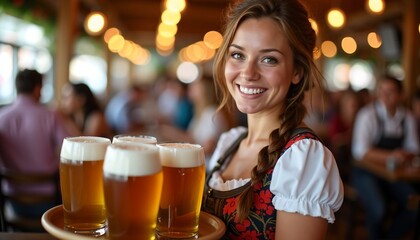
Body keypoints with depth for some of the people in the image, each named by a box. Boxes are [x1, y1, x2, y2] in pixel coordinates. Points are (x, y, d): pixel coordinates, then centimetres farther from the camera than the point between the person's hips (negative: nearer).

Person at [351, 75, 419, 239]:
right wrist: (389, 156, -24)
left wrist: (403, 156, -11)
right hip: (366, 172, -5)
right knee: (378, 209, -28)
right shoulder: (368, 115, -10)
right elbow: (360, 152, -16)